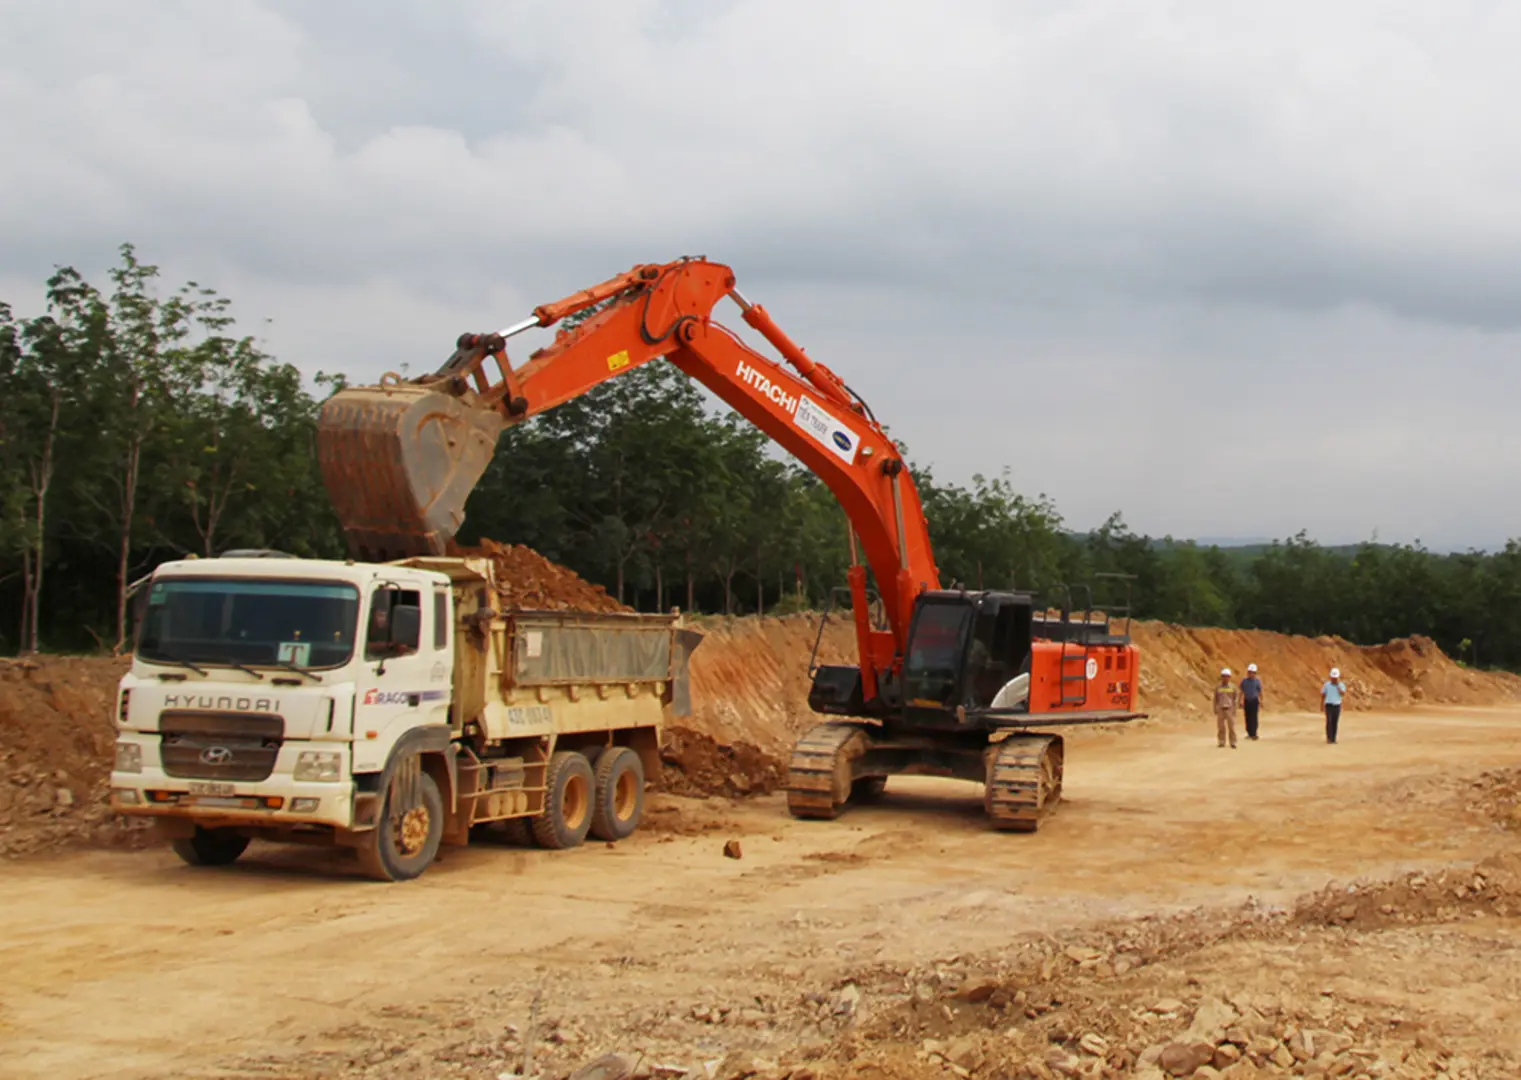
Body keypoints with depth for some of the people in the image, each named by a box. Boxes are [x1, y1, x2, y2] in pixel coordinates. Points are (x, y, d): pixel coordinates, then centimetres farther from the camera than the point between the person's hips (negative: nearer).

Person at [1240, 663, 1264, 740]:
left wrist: (1261, 702, 1)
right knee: (1248, 717, 5)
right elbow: (1242, 692, 7)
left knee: (1253, 717, -7)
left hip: (1254, 701, -3)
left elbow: (1260, 692, 2)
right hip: (1247, 701, 3)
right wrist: (1241, 701, 0)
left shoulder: (1257, 681, -1)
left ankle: (1254, 734, -6)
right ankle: (1249, 733, 15)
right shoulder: (1244, 681, 5)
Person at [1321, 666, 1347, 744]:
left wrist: (1338, 685, -20)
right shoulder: (1327, 684, -4)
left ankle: (1333, 739, 13)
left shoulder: (1341, 685, -3)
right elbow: (1323, 695, 4)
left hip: (1337, 706, 2)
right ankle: (1329, 738, -15)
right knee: (1329, 722, -14)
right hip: (1329, 706, -2)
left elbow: (1343, 694, -19)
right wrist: (1322, 705, 2)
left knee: (1335, 723, 4)